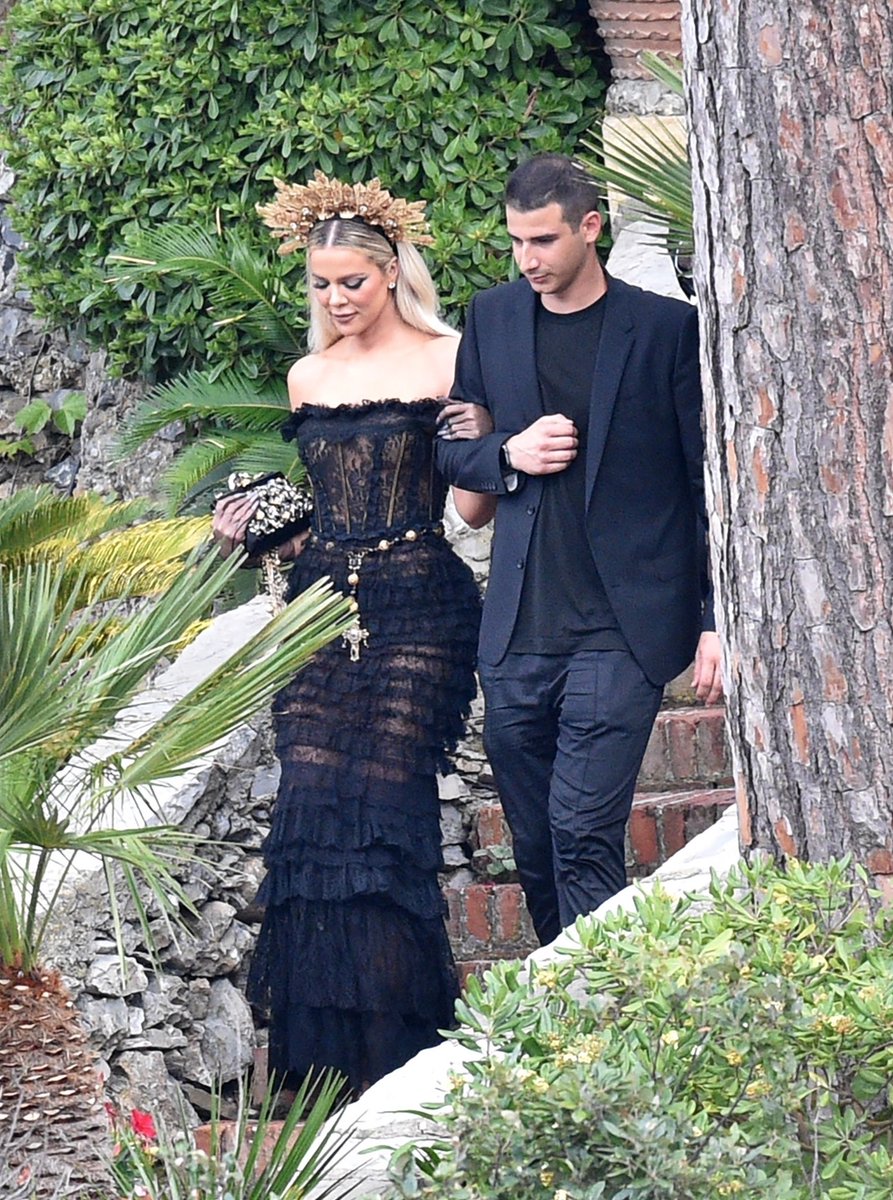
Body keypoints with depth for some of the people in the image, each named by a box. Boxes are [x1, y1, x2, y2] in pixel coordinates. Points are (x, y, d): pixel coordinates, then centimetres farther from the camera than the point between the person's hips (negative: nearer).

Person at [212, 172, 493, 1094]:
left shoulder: (446, 362, 1)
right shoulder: (308, 378, 16)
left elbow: (475, 509, -1)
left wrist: (478, 443, -19)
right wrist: (250, 527, 9)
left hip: (416, 609, -5)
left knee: (384, 803, -10)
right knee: (311, 805, -6)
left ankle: (393, 1047, -4)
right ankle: (320, 1047, -1)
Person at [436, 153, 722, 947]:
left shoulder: (666, 328, -2)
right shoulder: (491, 321, 11)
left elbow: (711, 483, 0)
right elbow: (451, 450, 19)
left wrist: (717, 617, -5)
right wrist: (508, 456, -4)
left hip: (621, 631, -4)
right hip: (517, 637, 4)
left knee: (583, 831, -14)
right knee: (535, 846, 9)